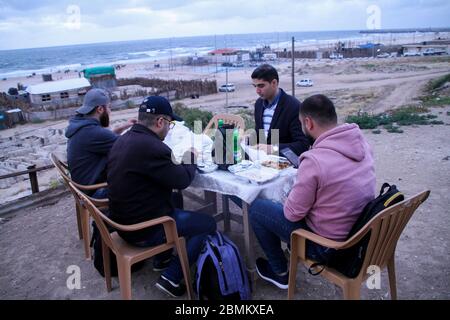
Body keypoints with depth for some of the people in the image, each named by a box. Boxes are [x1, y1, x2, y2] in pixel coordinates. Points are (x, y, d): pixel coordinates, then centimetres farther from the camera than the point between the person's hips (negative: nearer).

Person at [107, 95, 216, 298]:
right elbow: (182, 180, -16)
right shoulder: (151, 146, -27)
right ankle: (171, 278, 4)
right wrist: (189, 159, 1)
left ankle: (162, 259, 32)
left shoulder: (123, 139, 3)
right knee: (208, 223, 6)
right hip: (143, 230, -9)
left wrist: (177, 162, 6)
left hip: (124, 221, 9)